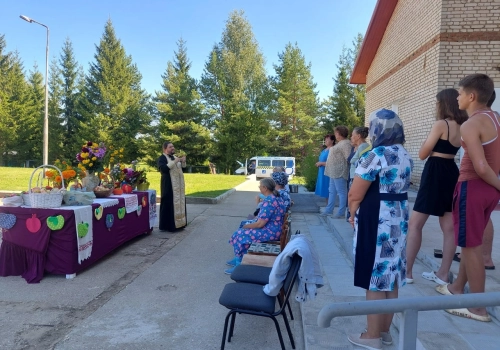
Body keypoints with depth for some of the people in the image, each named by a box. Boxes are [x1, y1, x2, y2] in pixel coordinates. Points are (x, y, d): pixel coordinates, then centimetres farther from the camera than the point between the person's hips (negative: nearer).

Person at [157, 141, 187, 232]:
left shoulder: (175, 157, 15)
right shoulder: (162, 158, -7)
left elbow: (182, 167, 20)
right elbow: (162, 168, -24)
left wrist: (183, 161, 0)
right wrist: (174, 162, -26)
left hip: (178, 185, 8)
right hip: (169, 185, -8)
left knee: (179, 204, 9)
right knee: (169, 204, -7)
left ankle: (178, 223, 17)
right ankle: (166, 225, -1)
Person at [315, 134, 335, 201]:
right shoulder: (324, 150, 17)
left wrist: (321, 163, -15)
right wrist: (318, 163, 10)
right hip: (322, 173, 10)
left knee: (328, 193, -7)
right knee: (325, 192, 13)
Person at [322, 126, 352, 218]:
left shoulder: (346, 143, -15)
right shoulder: (340, 143, 19)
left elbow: (349, 158, -21)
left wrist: (345, 169, -18)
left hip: (339, 172, -11)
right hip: (334, 172, 11)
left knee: (341, 192, -4)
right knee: (332, 191, 15)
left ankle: (341, 213, 1)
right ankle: (329, 210, 22)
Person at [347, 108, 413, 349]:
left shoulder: (376, 155, -17)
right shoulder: (406, 156, 10)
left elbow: (355, 195, -17)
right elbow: (397, 190, 13)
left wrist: (354, 215, 2)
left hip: (375, 222, -8)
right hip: (399, 220, 9)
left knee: (375, 278, 2)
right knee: (391, 276, 15)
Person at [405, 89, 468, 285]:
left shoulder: (440, 124, -13)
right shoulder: (462, 126, 11)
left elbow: (423, 154, -9)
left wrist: (430, 136, 4)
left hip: (435, 173, -9)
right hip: (451, 173, 9)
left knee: (414, 224, -1)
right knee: (449, 227, 9)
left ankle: (407, 271, 2)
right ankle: (443, 274, 17)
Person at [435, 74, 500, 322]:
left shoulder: (470, 125, -16)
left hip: (473, 187, -9)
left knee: (471, 246, 1)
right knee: (470, 243, 19)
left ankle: (478, 308, 12)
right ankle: (457, 288, 35)